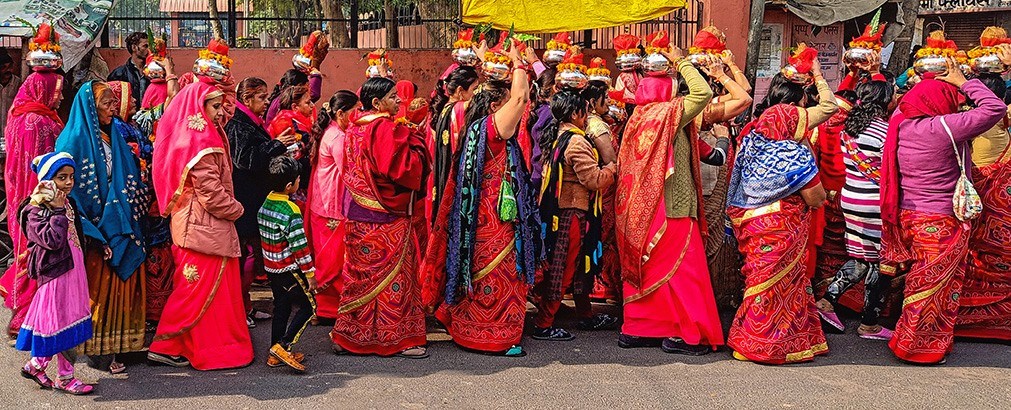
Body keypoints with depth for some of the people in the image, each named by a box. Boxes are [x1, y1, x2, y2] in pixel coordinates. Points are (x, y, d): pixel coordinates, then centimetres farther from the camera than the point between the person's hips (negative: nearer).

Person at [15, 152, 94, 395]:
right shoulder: (35, 211, -13)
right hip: (55, 274, -8)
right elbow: (53, 240, -27)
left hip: (74, 270, 8)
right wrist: (58, 210, -22)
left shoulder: (68, 203, 11)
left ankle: (36, 365, 27)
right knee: (62, 323, 0)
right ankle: (65, 378, 12)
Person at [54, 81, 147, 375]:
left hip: (118, 226, 7)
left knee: (123, 282, 9)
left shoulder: (115, 136, 11)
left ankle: (119, 342, 19)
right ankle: (99, 350, 9)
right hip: (93, 229, -7)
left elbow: (130, 180, 15)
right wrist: (88, 229, -18)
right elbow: (68, 187, -13)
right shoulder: (75, 140, -11)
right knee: (98, 287, 0)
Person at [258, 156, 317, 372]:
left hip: (271, 267, 8)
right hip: (289, 269, -8)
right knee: (309, 306, 2)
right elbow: (299, 246, -20)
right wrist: (310, 273, -12)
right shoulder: (291, 212, -21)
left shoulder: (265, 205, 4)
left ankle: (275, 354, 18)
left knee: (281, 307, 15)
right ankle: (283, 346, -8)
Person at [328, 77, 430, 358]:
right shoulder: (386, 128, -17)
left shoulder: (355, 128, 10)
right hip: (387, 218, -9)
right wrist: (417, 144, -7)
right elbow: (402, 168, -22)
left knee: (359, 273, 15)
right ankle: (398, 337, 7)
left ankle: (349, 336, 22)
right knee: (393, 274, 0)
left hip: (358, 214, 9)